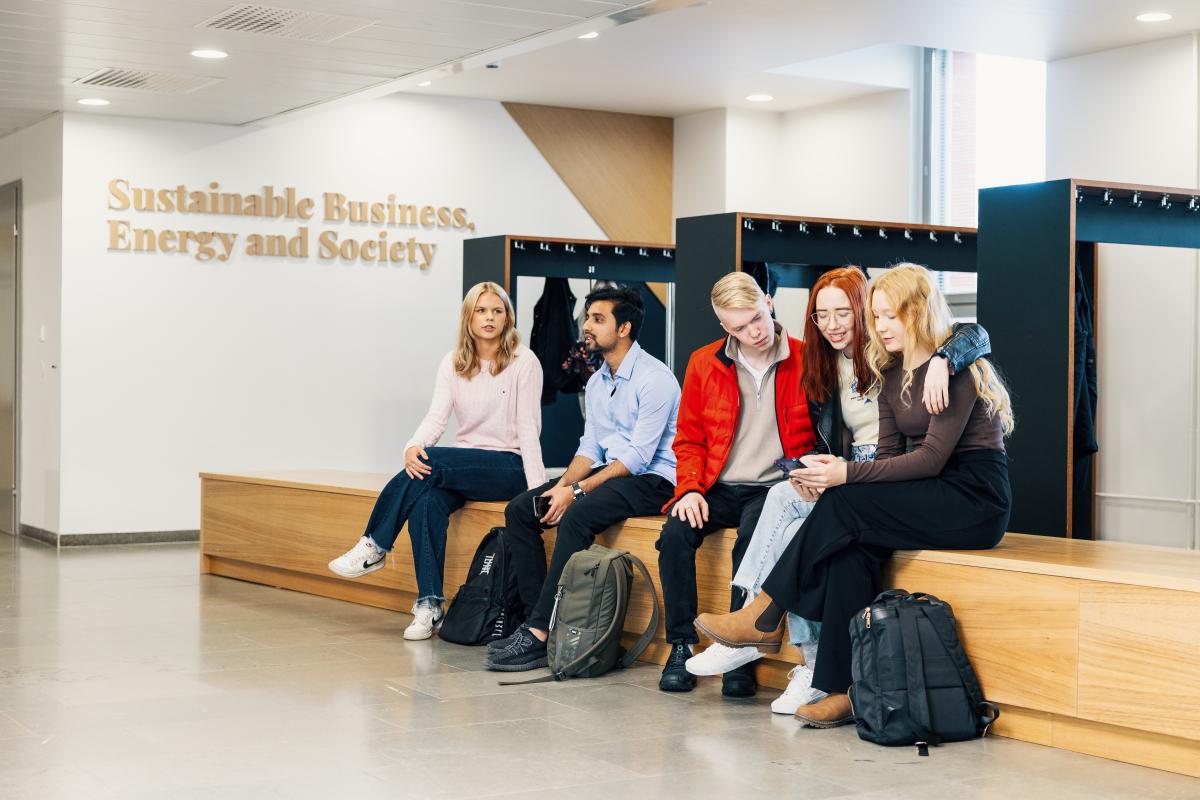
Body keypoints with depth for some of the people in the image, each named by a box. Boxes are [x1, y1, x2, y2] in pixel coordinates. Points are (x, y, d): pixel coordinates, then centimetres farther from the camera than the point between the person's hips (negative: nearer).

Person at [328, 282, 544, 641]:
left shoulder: (524, 362, -5)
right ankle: (429, 606, -28)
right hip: (464, 467, 4)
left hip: (510, 466, -4)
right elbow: (437, 416, -4)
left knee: (431, 463, -29)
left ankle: (374, 548, -16)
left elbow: (529, 428, -10)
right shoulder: (453, 363, 7)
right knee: (426, 500, -30)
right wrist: (413, 447, -27)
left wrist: (537, 490, -19)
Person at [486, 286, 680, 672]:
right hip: (608, 473, 9)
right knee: (519, 509, -5)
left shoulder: (654, 379, -14)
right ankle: (538, 616, -10)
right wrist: (562, 485, -6)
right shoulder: (596, 383, 15)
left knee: (576, 515, -34)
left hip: (651, 480, -9)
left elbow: (638, 457, -20)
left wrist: (577, 491, -22)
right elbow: (590, 448, 14)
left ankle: (539, 634, -33)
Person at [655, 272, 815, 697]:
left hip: (774, 487, -3)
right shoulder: (704, 363, 7)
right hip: (721, 488, 3)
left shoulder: (804, 360, -1)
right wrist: (690, 489, -4)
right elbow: (690, 438, 13)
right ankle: (681, 646, -14)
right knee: (676, 533, -25)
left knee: (753, 537, -33)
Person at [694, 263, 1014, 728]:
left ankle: (765, 618, -17)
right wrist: (836, 470, -13)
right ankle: (844, 690, -25)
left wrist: (847, 476, -24)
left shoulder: (954, 367, -12)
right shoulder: (891, 373, 13)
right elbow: (889, 455, 7)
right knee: (852, 546, -23)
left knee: (847, 505, -26)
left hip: (975, 499, -7)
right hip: (934, 496, 7)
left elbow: (931, 458, -20)